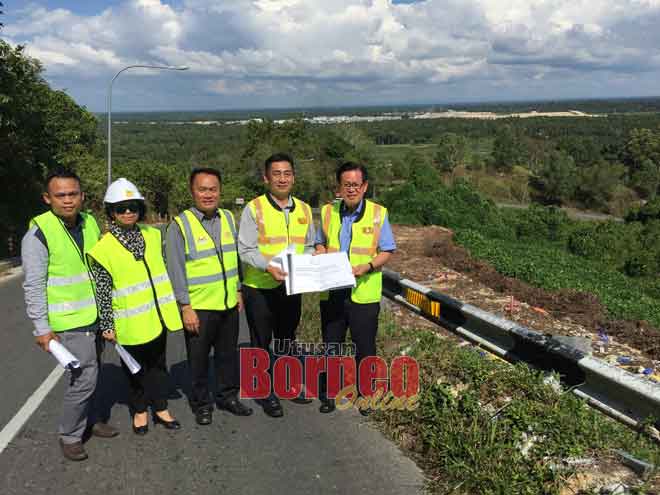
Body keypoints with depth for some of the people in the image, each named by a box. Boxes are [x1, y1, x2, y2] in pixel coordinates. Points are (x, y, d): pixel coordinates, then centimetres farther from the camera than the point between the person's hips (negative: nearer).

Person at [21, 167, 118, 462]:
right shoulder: (39, 233, -15)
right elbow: (34, 286, -14)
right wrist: (42, 328, -14)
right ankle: (69, 435, 14)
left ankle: (87, 421, 37)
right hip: (68, 321, -6)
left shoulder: (90, 223, 4)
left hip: (96, 316, 7)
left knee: (88, 374, 18)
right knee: (84, 377, -6)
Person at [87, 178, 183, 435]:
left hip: (157, 316, 4)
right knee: (135, 368, 14)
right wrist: (106, 325, -8)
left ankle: (160, 408, 34)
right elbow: (102, 291, -10)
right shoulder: (103, 248, -13)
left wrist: (174, 303, 14)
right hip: (130, 323, -4)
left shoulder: (153, 236, 1)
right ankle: (139, 411, 33)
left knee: (158, 364, 17)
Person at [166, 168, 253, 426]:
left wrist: (238, 290, 13)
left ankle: (228, 395, 34)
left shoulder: (228, 218, 5)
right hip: (198, 308, -4)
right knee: (199, 358, 9)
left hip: (229, 304, 5)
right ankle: (201, 404, 27)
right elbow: (175, 270, -11)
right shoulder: (180, 225, -11)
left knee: (228, 354, 16)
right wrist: (185, 307, -13)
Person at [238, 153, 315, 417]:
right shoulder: (254, 209, -10)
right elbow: (246, 250, -14)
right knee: (261, 343, 8)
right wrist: (268, 266, -30)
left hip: (291, 287, 5)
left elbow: (309, 246, 11)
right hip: (259, 288, -5)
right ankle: (266, 393, 23)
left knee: (288, 339, 21)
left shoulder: (304, 209, 6)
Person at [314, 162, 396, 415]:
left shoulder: (378, 213, -4)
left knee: (364, 347, 9)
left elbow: (387, 251, -2)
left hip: (364, 293, -2)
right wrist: (320, 253, -6)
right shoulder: (327, 211, 4)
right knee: (331, 345, 13)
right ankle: (328, 394, 30)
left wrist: (368, 266, -19)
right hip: (332, 292, 2)